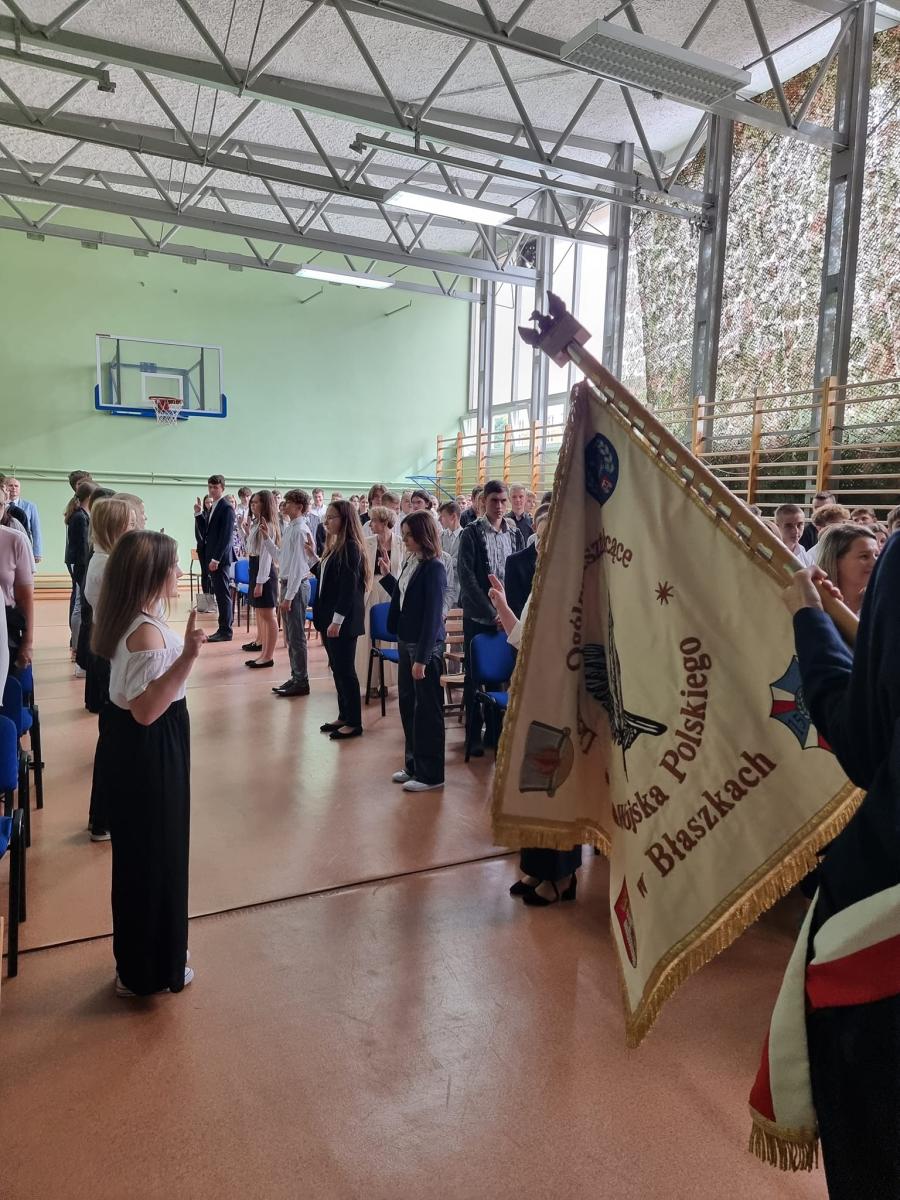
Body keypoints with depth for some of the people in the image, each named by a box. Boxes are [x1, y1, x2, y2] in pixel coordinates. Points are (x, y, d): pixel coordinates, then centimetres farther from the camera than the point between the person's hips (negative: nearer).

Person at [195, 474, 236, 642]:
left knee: (223, 594, -4)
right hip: (212, 557, 9)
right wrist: (199, 514, 6)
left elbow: (226, 536, -18)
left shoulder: (227, 508, -12)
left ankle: (226, 631, 1)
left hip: (220, 559, -9)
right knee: (220, 594, 11)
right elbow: (208, 530, 18)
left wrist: (216, 559, -19)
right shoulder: (212, 508, 16)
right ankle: (223, 629, 15)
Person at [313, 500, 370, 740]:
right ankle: (344, 716, 25)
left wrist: (337, 620, -22)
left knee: (345, 670, -2)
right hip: (329, 617, 9)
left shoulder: (351, 548, -15)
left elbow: (349, 587, -21)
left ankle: (354, 723, 8)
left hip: (343, 621, -9)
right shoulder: (336, 545, 13)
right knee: (337, 668, 14)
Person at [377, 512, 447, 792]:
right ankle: (413, 765, 30)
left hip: (425, 646, -8)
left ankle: (430, 775, 14)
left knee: (427, 710, 2)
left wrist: (422, 658, -20)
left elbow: (433, 615, -19)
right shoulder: (410, 562, 7)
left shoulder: (434, 568, -17)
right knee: (408, 705, 16)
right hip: (406, 643, 8)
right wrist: (387, 576, 9)